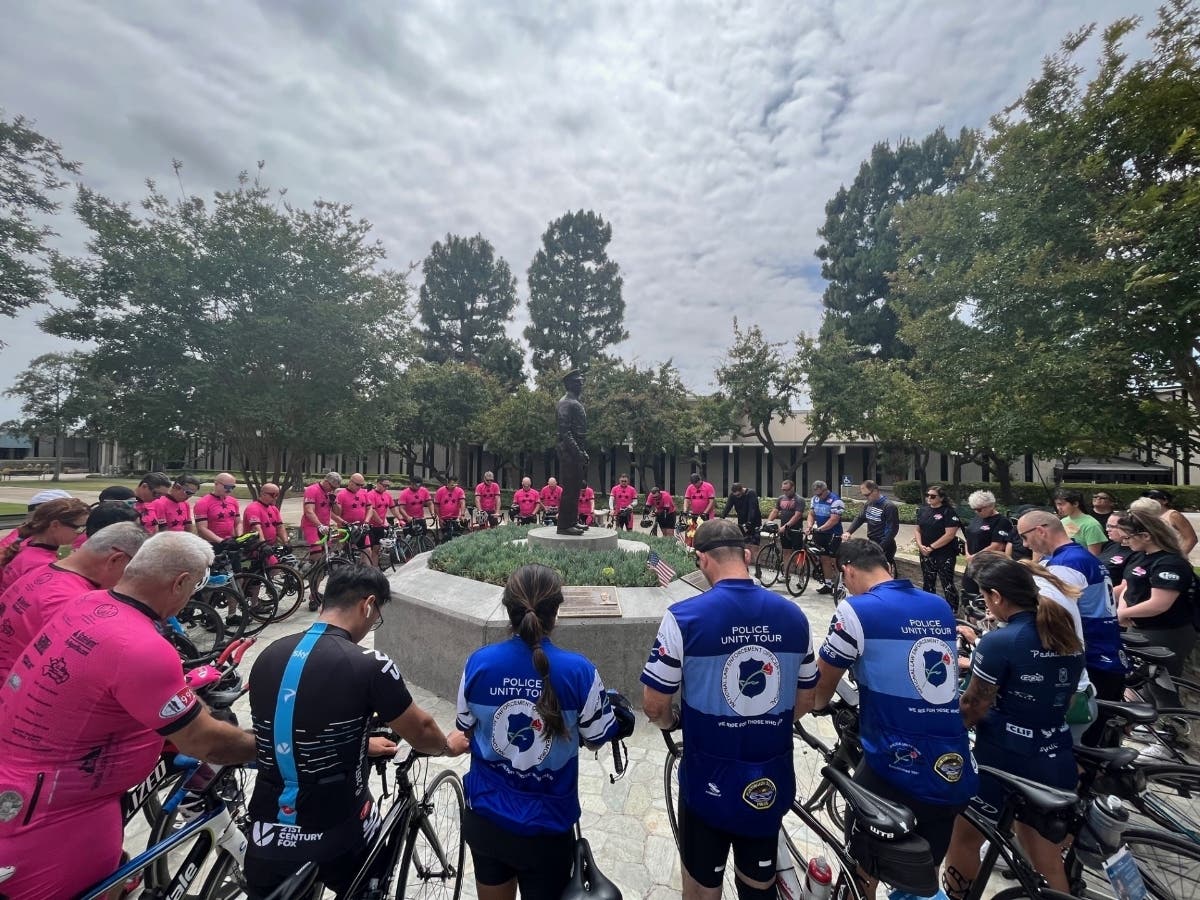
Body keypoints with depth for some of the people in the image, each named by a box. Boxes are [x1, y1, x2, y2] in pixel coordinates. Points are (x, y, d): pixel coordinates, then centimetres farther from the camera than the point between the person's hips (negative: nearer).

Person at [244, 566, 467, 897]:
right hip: (338, 835, -4)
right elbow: (419, 730, -8)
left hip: (268, 836, 4)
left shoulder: (268, 656, -4)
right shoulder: (368, 665, -22)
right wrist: (449, 746, 14)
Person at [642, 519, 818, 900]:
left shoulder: (684, 616, -21)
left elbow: (654, 706, -14)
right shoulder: (793, 615, -7)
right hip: (771, 784, 4)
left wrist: (673, 722, 8)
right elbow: (804, 702, 4)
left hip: (710, 784, -3)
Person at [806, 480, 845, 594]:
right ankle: (828, 584, 20)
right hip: (820, 534, 7)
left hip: (833, 535, -7)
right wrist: (810, 525, -9)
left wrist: (819, 529, -25)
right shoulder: (815, 499, 6)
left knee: (835, 561, -4)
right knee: (824, 559, 11)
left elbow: (834, 520, -21)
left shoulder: (835, 501, -16)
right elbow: (811, 514, 10)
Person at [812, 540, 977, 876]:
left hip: (896, 773, -5)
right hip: (956, 777, 5)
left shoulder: (856, 610, -13)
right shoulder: (941, 607, 6)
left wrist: (816, 704, 21)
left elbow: (823, 683, -2)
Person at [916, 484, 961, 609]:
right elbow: (918, 530, 12)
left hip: (944, 554, -6)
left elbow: (950, 534, -17)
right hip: (926, 554, 6)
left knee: (947, 584, -1)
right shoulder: (923, 510, 7)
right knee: (928, 583, 16)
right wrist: (920, 545, -4)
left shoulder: (949, 512, -11)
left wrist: (931, 547, -15)